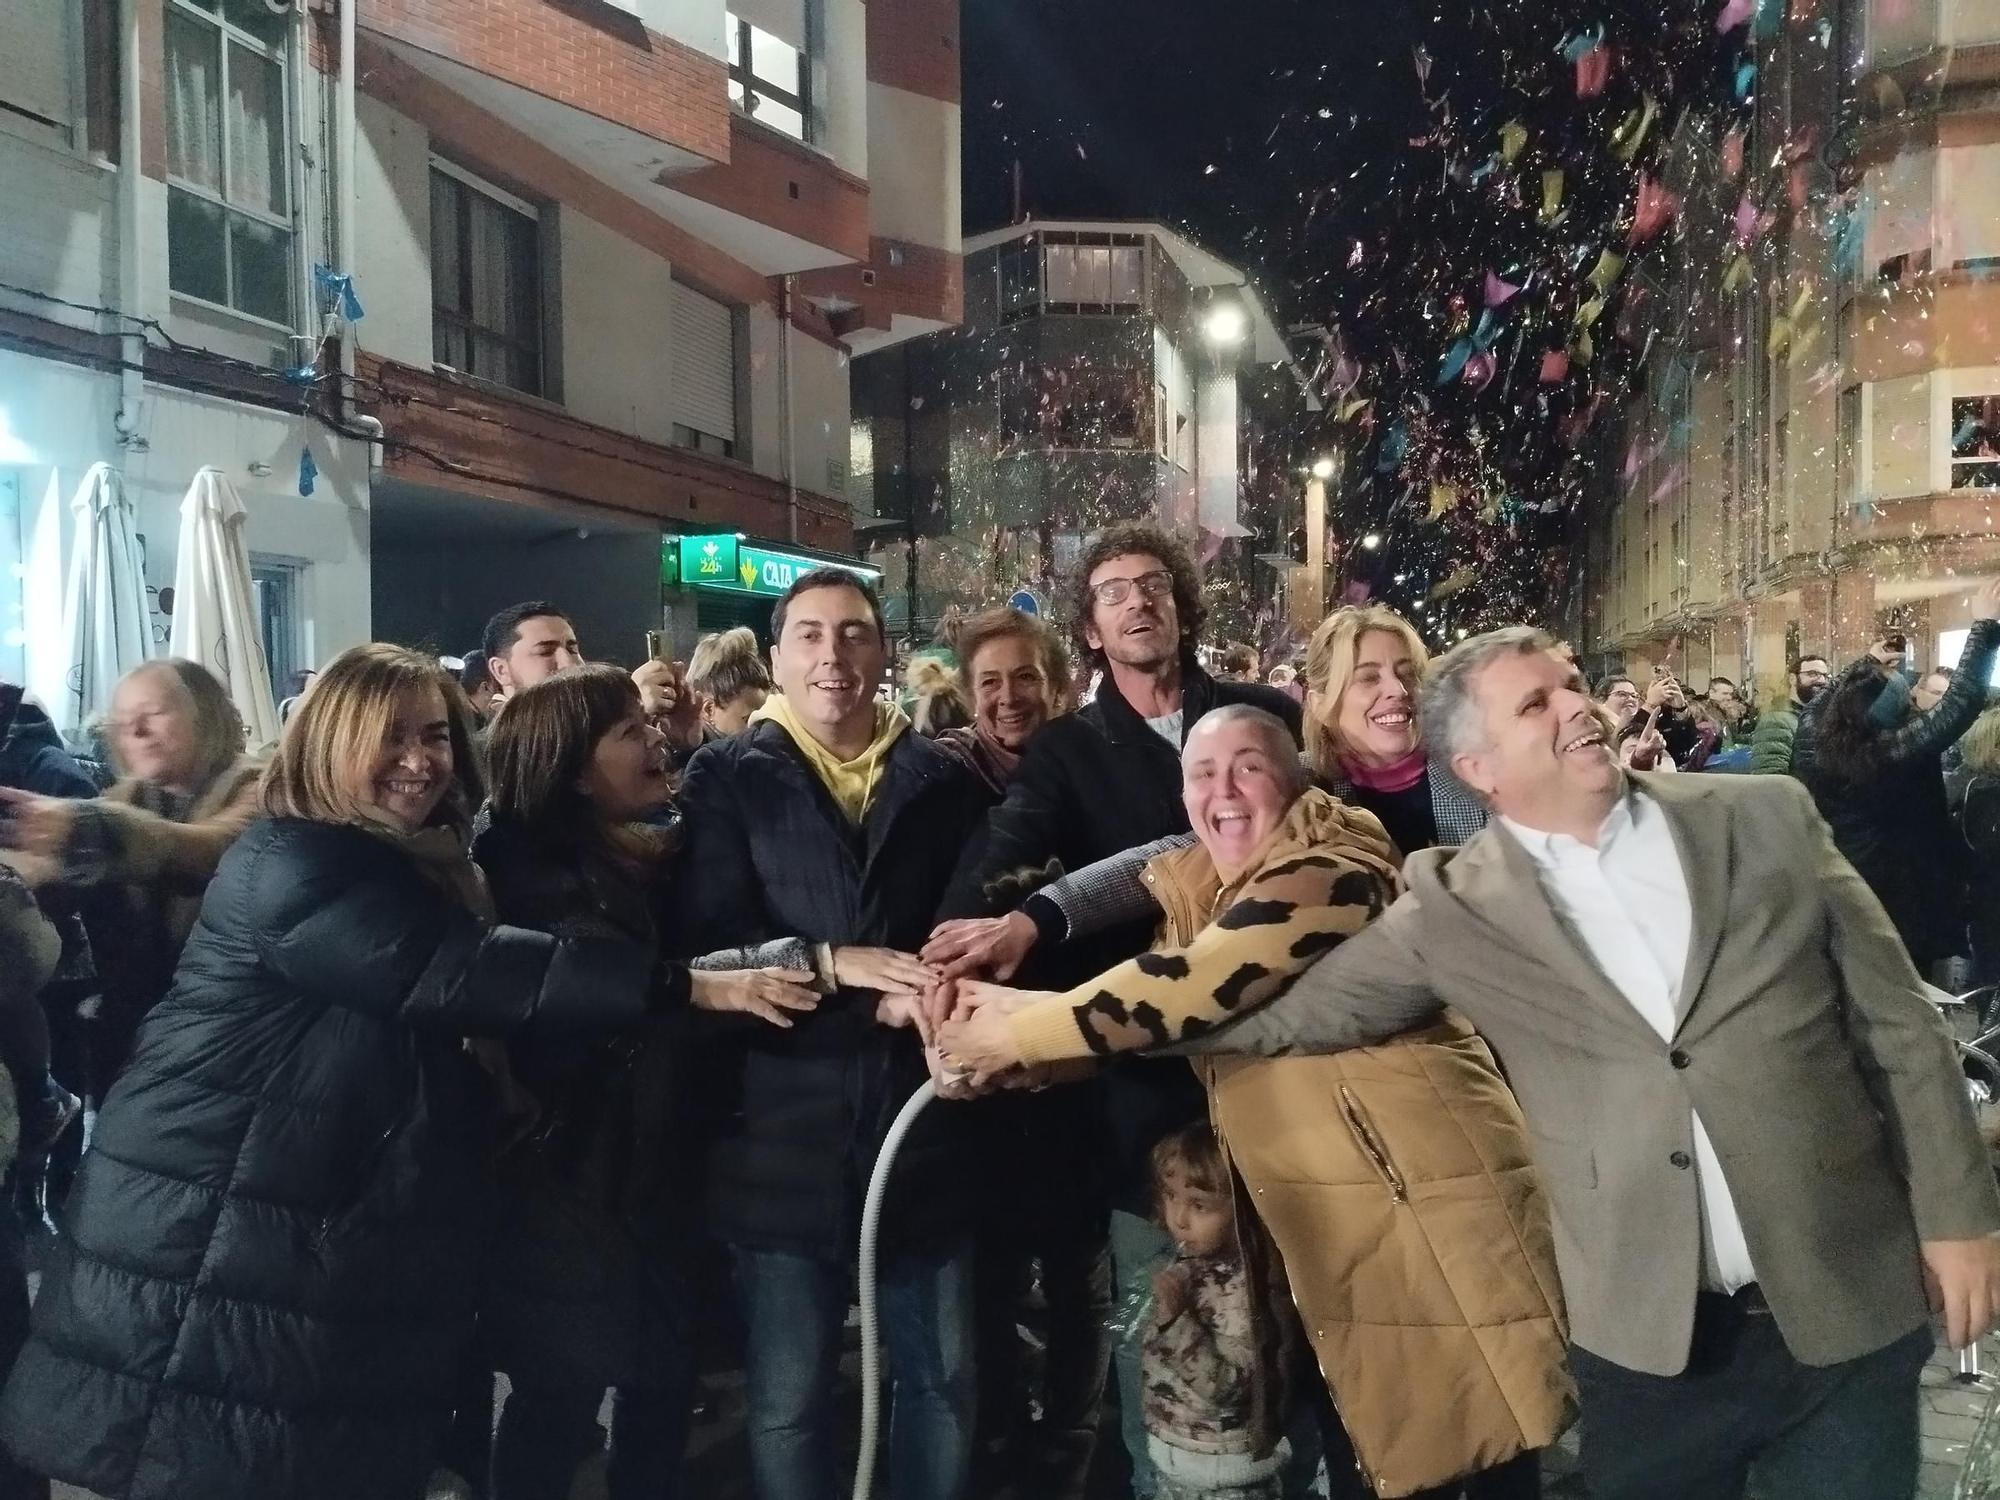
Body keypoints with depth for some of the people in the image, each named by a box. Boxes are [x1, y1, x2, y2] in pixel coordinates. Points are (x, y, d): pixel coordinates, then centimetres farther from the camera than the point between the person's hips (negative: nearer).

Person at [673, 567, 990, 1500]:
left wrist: (924, 991, -14)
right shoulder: (726, 778, 3)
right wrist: (832, 965, -20)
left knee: (942, 1383, 15)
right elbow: (709, 941, -7)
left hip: (923, 1130, 2)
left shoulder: (945, 781, 9)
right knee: (788, 1405, 10)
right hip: (784, 1142, -2)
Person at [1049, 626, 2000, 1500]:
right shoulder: (1457, 908, -5)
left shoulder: (1766, 819, 0)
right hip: (1650, 1342, -1)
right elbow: (1288, 1013, -6)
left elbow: (1900, 1024, 4)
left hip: (1850, 1309, 2)